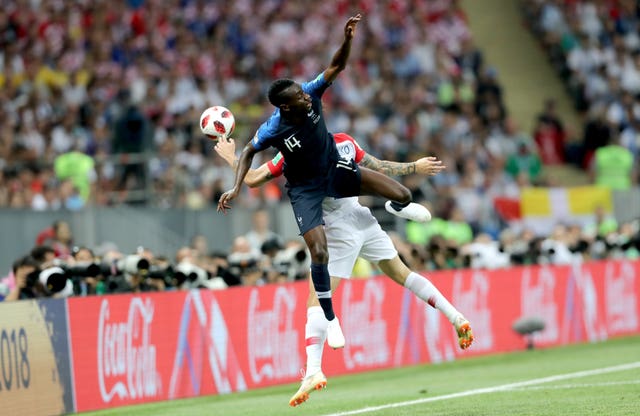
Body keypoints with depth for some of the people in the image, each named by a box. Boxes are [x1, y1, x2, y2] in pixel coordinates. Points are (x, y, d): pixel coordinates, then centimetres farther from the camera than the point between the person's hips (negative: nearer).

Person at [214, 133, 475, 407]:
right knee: (402, 274, 21)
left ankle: (313, 371, -18)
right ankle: (456, 318, 17)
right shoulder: (344, 142, 4)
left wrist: (231, 157, 12)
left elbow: (252, 180, -5)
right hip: (363, 218, 5)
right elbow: (380, 169, 11)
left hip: (339, 232, -5)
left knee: (317, 299, -5)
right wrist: (415, 167, 25)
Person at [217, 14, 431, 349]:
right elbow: (249, 152, -9)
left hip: (335, 168, 4)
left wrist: (347, 40, -38)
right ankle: (330, 319, 6)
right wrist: (236, 188, -17)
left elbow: (336, 66, -20)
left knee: (402, 194, -10)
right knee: (319, 252, -17)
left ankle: (396, 206, 34)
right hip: (305, 188, -3)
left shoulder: (310, 95, -23)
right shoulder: (273, 130, -29)